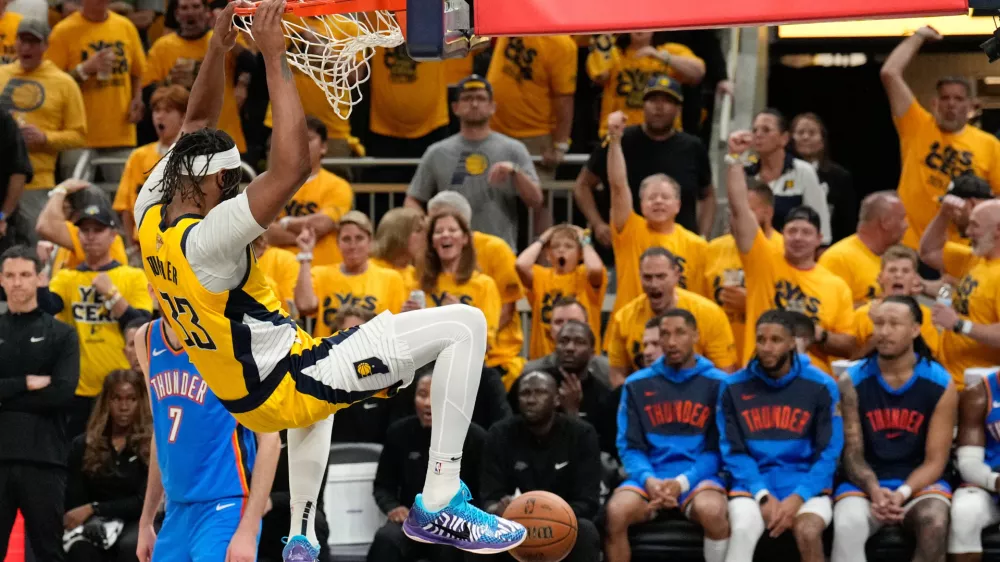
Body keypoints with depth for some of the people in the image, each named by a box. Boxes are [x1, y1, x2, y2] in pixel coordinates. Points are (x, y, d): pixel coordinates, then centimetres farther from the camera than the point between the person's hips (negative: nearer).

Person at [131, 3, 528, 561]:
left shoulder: (151, 213, -4)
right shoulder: (207, 239, -28)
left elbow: (197, 124, 10)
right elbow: (294, 167, -38)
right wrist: (274, 60, -35)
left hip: (247, 397, 9)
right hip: (289, 387, -9)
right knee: (463, 325, -13)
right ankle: (438, 504, -13)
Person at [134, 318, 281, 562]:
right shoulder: (147, 339, 9)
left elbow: (269, 439, -11)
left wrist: (248, 530, -18)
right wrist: (145, 521, 20)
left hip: (225, 508, -7)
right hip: (177, 511, 7)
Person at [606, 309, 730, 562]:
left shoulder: (718, 384, 5)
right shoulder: (637, 384, 11)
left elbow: (718, 448, 2)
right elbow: (629, 446, 8)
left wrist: (682, 482, -15)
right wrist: (648, 479, -14)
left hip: (698, 477, -2)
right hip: (649, 478, 2)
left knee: (712, 510, -36)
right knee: (615, 511, -30)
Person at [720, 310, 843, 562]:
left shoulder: (821, 386, 2)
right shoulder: (734, 387, 5)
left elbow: (829, 453, 0)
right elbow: (733, 451, 3)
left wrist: (797, 498, -14)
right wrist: (762, 495, -12)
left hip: (806, 486, -1)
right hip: (753, 485, 1)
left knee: (808, 532, -32)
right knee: (743, 530, -31)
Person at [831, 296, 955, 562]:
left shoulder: (941, 384, -3)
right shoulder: (852, 382, -1)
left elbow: (935, 460, -3)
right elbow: (853, 453, -1)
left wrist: (903, 494, -22)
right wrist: (874, 491, -22)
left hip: (919, 482, 0)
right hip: (865, 483, 0)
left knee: (934, 523, -35)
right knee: (847, 526, -34)